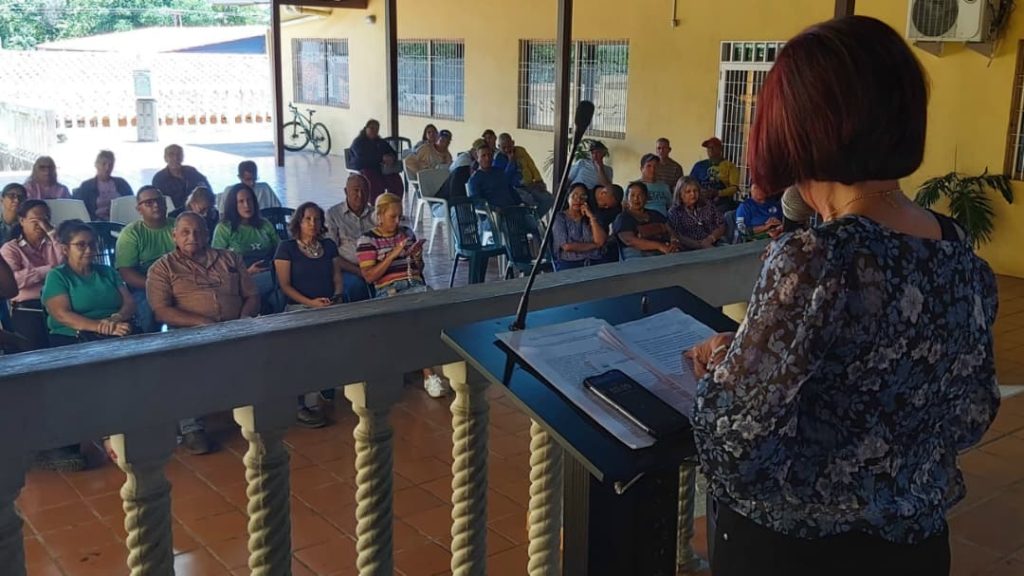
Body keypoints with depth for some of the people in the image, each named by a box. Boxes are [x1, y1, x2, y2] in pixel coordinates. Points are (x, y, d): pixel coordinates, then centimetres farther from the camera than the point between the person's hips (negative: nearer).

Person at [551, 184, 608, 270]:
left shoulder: (590, 217, 16)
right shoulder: (559, 218, 6)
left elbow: (601, 241, 0)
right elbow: (566, 246, -8)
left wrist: (591, 216, -2)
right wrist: (594, 245, -1)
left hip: (596, 263, 3)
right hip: (569, 263, -3)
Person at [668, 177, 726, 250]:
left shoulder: (708, 206, 18)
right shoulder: (674, 212, 7)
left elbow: (722, 226, 13)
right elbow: (677, 237, -5)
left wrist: (710, 239, -7)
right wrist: (700, 245, -16)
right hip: (691, 251, -3)